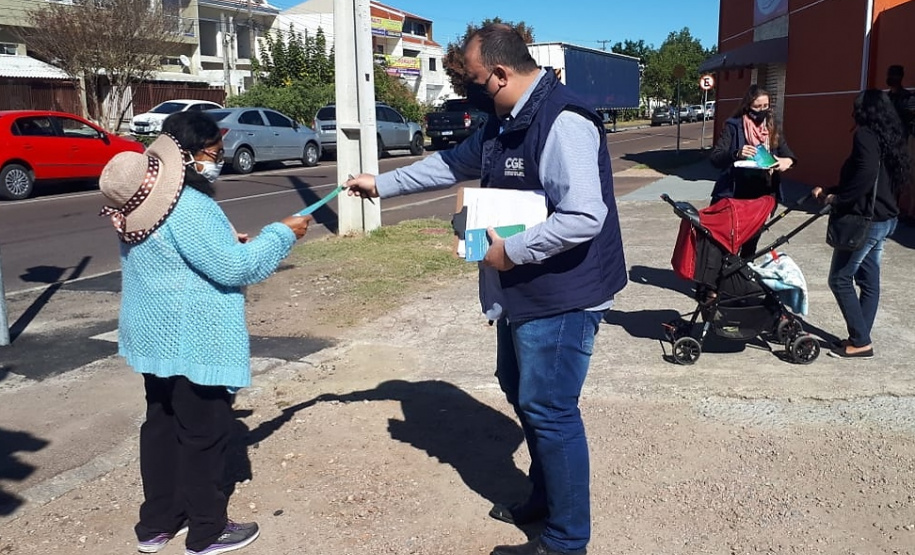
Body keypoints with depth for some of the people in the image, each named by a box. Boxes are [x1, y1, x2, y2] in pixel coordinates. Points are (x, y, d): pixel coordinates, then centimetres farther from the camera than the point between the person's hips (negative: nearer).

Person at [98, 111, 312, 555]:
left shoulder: (145, 200, 7)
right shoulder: (190, 207, -24)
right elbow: (235, 268, -23)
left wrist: (228, 243, 10)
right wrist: (282, 234, -12)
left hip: (156, 335, 10)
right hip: (192, 343, -10)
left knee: (162, 425, 19)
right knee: (204, 434, 4)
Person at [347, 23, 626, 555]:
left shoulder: (563, 122, -23)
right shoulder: (505, 123, 10)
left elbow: (584, 216, -32)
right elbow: (452, 164, 23)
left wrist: (510, 251, -23)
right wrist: (381, 183, 22)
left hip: (562, 296, -10)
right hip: (522, 292, 11)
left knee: (549, 410, -1)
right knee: (522, 392, 21)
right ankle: (545, 496, 40)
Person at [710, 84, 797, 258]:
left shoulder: (773, 128, 10)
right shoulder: (733, 126, -3)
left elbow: (787, 154, 9)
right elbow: (715, 158, -11)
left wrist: (787, 161, -15)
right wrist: (737, 154, -30)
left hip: (761, 196, 4)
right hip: (734, 195, -4)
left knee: (751, 244, 13)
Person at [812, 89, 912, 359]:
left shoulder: (865, 135, -15)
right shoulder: (889, 138, 14)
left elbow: (865, 175, -28)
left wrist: (838, 200, -14)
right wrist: (830, 192, 18)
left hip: (865, 221, -9)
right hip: (884, 219, 9)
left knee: (840, 279, -2)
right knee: (869, 281, 12)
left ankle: (860, 342, 1)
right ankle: (861, 338, 19)